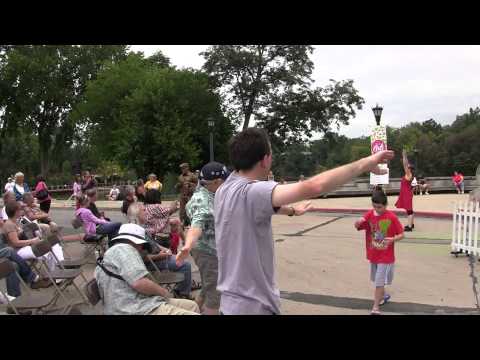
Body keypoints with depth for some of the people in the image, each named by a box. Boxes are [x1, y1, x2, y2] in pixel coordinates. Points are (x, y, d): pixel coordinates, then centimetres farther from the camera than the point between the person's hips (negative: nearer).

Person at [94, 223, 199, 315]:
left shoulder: (114, 252, 24)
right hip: (141, 309, -11)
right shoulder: (123, 248, -9)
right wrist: (163, 292, -5)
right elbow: (139, 283, -21)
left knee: (192, 306, 17)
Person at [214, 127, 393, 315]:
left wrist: (292, 210, 33)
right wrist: (366, 163, -28)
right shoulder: (251, 192, -27)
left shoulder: (225, 190, 1)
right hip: (253, 306, -9)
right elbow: (313, 187, -37)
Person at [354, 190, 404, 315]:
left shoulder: (392, 217, -14)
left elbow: (401, 234, -8)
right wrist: (358, 223, -30)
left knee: (379, 282, -4)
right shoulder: (369, 215, -4)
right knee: (377, 280, 22)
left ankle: (375, 308, 3)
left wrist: (393, 239, -28)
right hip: (373, 255, 5)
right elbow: (357, 226, -7)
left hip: (386, 256, -5)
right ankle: (383, 295, 47)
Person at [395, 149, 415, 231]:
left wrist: (404, 156, -17)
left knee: (409, 210, -9)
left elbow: (405, 165, -20)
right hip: (406, 194, 10)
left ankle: (410, 227, -9)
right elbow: (406, 165, 17)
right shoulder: (408, 174, 8)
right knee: (409, 209, 16)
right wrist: (404, 157, 17)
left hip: (407, 194, -10)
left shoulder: (409, 175, -15)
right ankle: (411, 224, 25)